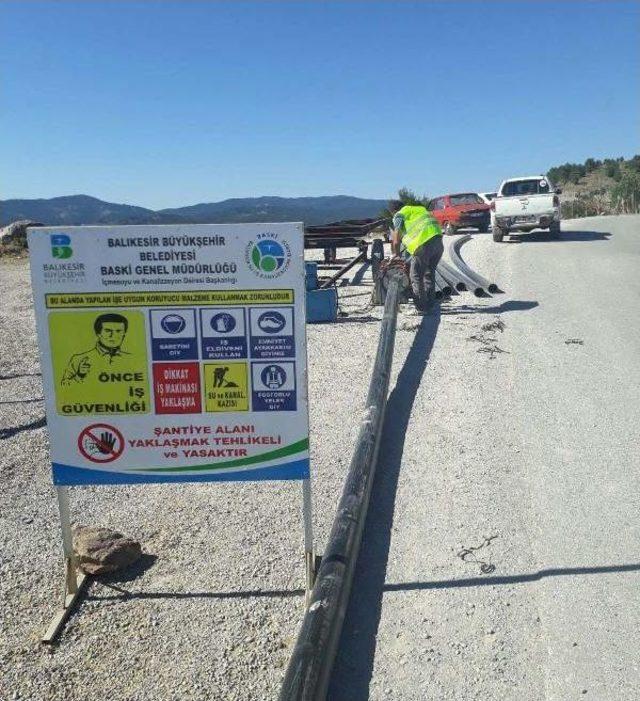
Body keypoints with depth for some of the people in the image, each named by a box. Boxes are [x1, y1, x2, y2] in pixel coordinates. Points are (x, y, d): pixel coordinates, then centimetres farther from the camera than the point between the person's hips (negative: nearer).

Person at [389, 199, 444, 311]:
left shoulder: (399, 215, 8)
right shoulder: (419, 208, 31)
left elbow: (396, 239, -2)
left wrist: (396, 254, 13)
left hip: (424, 243, -8)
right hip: (438, 239, 8)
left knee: (416, 276, 5)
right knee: (429, 273, 22)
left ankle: (421, 306, 9)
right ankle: (430, 302, 31)